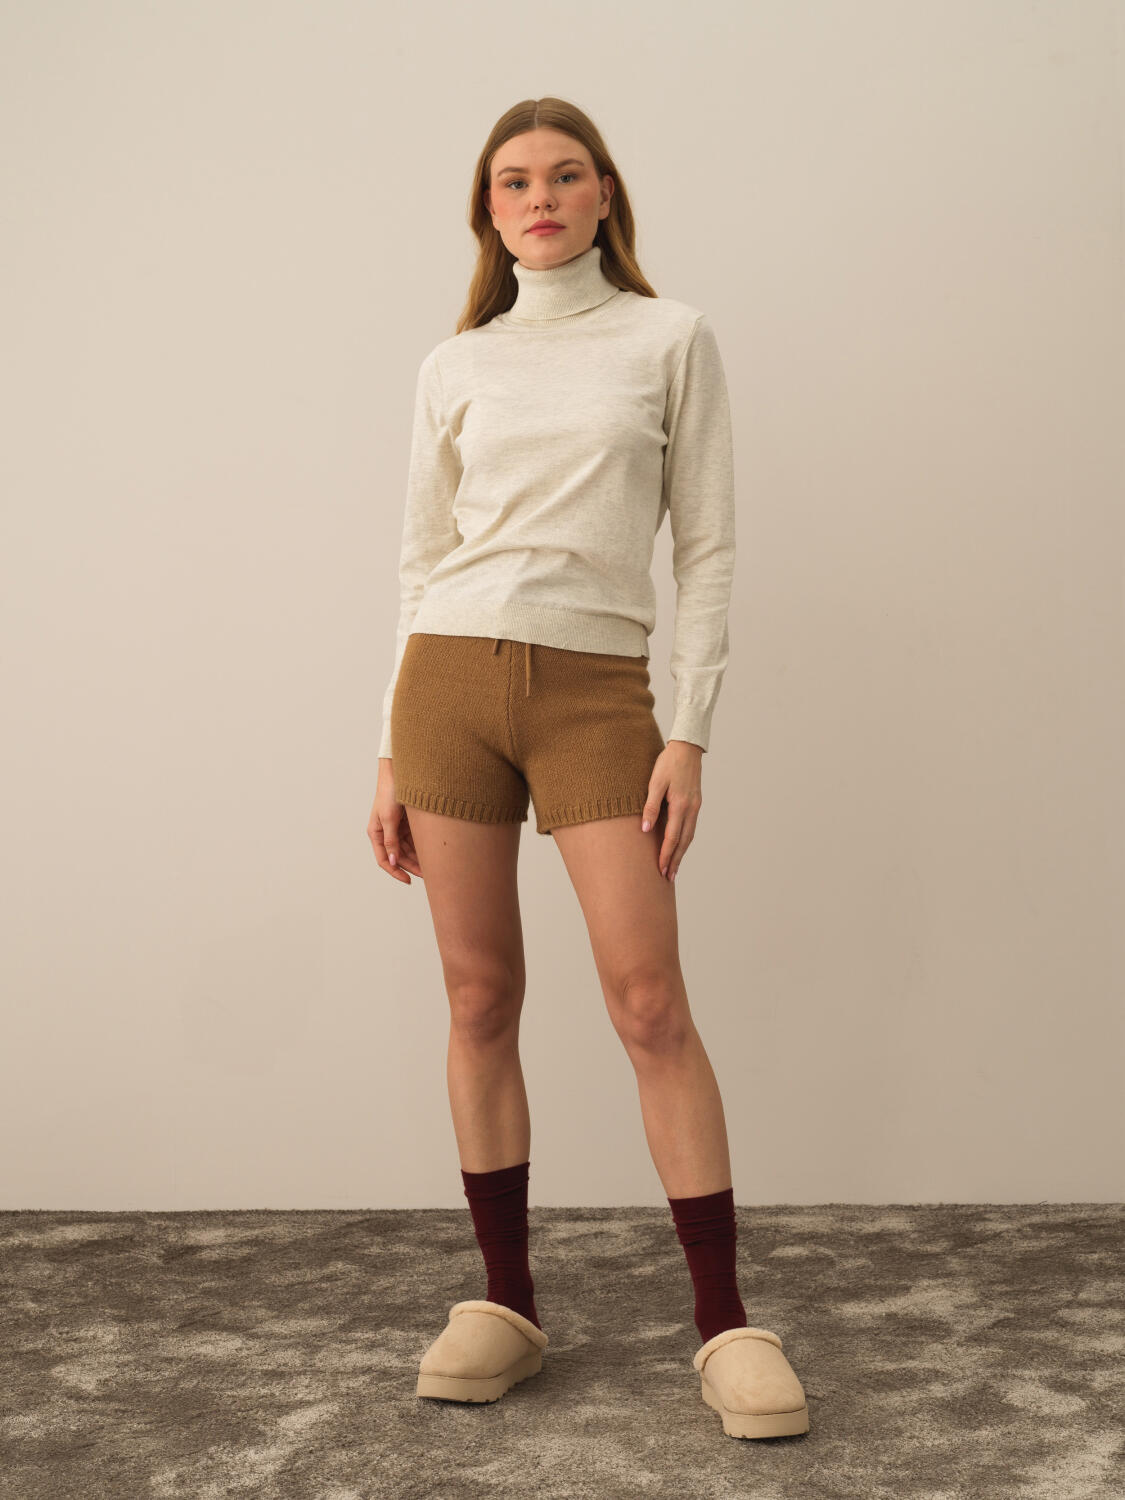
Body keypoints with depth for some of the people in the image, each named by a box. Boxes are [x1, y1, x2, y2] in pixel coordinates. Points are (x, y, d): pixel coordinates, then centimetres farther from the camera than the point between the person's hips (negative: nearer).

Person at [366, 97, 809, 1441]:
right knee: (480, 999, 4)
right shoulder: (455, 368, 12)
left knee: (650, 1002, -7)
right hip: (451, 677, 3)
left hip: (597, 689, -2)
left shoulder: (670, 339, 6)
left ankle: (726, 1326, 1)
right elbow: (423, 562, 13)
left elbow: (706, 546, 3)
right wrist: (391, 750, 8)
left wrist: (690, 733, -6)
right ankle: (505, 1302, 16)